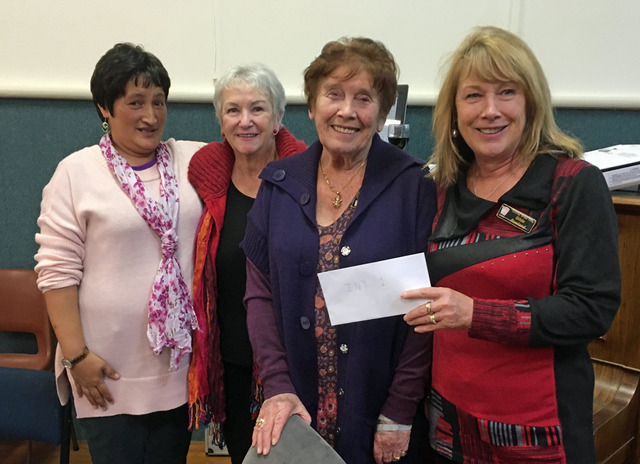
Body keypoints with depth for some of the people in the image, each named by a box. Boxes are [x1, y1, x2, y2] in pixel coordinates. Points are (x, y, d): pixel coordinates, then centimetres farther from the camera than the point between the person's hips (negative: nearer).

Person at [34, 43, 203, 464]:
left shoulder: (194, 161, 3)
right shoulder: (76, 173, -5)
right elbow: (57, 271, -6)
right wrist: (76, 354, -9)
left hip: (181, 360, 3)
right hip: (110, 369, -3)